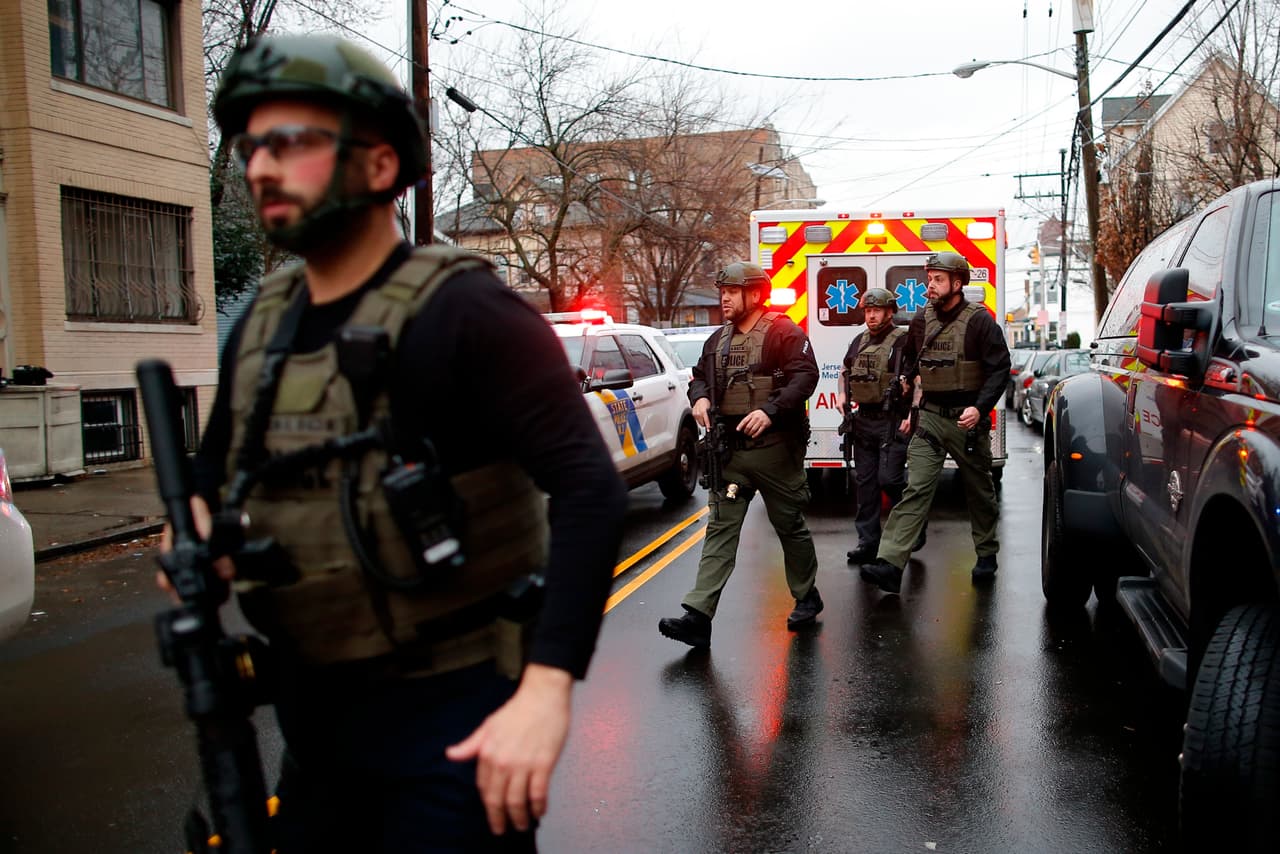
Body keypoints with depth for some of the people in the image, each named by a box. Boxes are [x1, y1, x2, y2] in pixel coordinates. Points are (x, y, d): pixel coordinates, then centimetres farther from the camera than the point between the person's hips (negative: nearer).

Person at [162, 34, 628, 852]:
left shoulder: (461, 312, -17)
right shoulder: (263, 323, 5)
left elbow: (590, 488, -24)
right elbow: (214, 471, 19)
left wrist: (546, 691, -31)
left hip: (453, 712, -7)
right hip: (313, 708, 7)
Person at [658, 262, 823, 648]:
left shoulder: (783, 332, -5)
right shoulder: (718, 340, 15)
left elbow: (805, 375, -15)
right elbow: (700, 376, 25)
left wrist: (770, 411, -27)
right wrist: (699, 398, 2)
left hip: (775, 448, -5)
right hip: (730, 450, 5)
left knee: (790, 525, 9)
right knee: (720, 529, -2)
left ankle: (807, 596, 31)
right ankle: (698, 616, -8)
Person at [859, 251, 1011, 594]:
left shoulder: (979, 320, -7)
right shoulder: (921, 321, 7)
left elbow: (999, 368, -11)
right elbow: (910, 360, 25)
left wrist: (980, 408, -21)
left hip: (967, 420, -3)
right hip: (929, 418, 3)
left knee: (979, 491, 13)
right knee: (915, 489, -9)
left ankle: (987, 554, 34)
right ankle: (890, 564, -19)